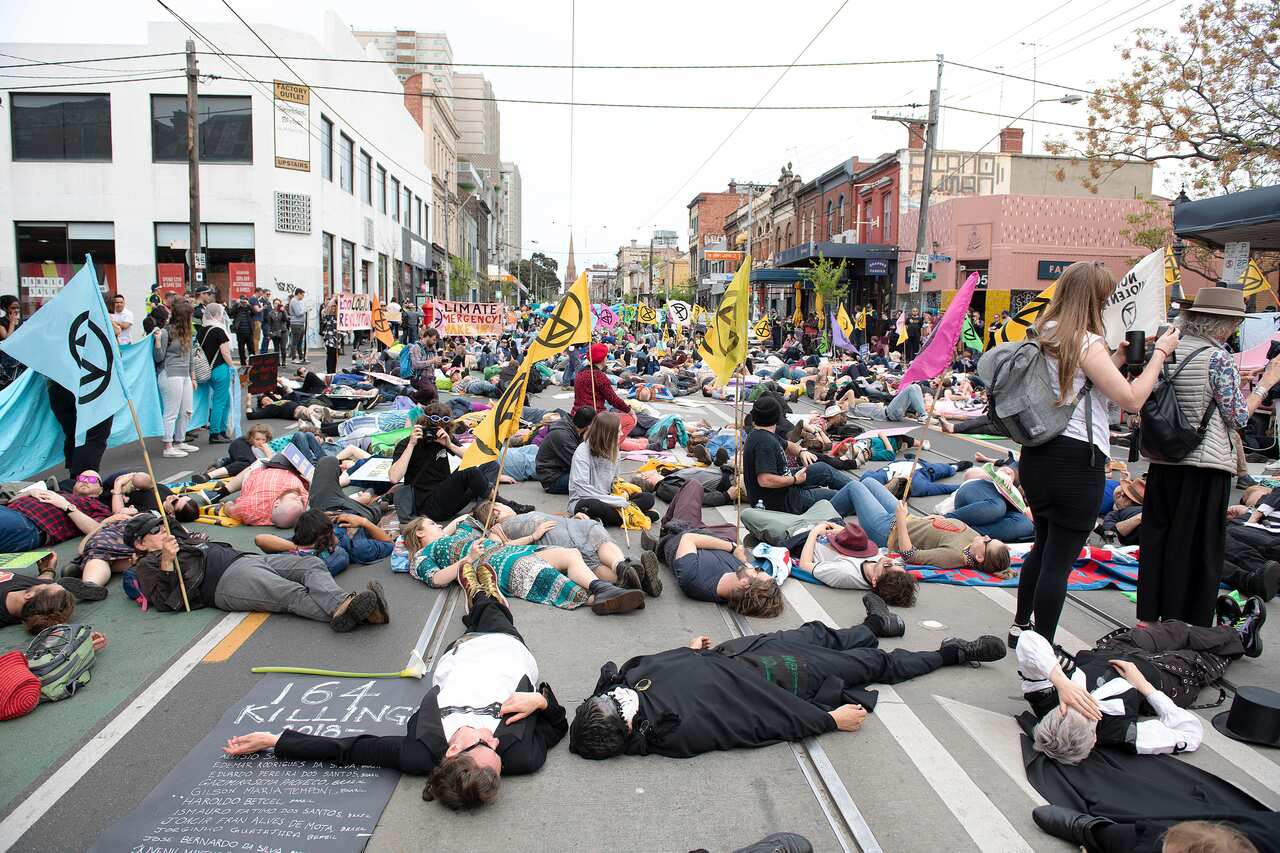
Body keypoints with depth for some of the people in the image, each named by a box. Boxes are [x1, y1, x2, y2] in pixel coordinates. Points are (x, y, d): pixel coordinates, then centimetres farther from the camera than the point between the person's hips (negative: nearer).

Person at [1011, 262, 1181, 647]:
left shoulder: (1045, 336, 11)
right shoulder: (1087, 343, -14)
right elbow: (1132, 399, -15)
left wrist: (1120, 356, 18)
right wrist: (1159, 353, -5)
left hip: (1038, 454, 9)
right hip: (1077, 460, -9)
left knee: (1043, 546, 23)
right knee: (1060, 557, -1)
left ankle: (1021, 626, 35)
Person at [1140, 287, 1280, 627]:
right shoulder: (1219, 357, -12)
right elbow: (1238, 417, -8)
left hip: (1162, 461, 6)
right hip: (1205, 464, -6)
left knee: (1156, 537, 12)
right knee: (1199, 548, 4)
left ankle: (1149, 615, 20)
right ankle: (1189, 626, 11)